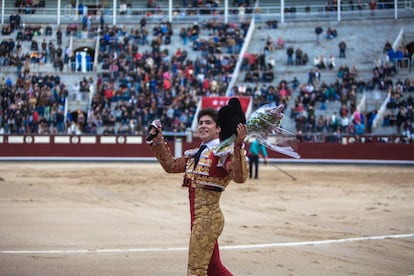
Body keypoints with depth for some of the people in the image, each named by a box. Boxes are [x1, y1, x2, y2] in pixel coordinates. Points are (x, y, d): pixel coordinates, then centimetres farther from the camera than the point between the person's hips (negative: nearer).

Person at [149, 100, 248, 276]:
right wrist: (158, 141, 17)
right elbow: (171, 165, 24)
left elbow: (240, 177, -24)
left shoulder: (224, 153, -9)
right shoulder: (195, 154, 15)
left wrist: (238, 146, -35)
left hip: (208, 217, -8)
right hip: (198, 217, 8)